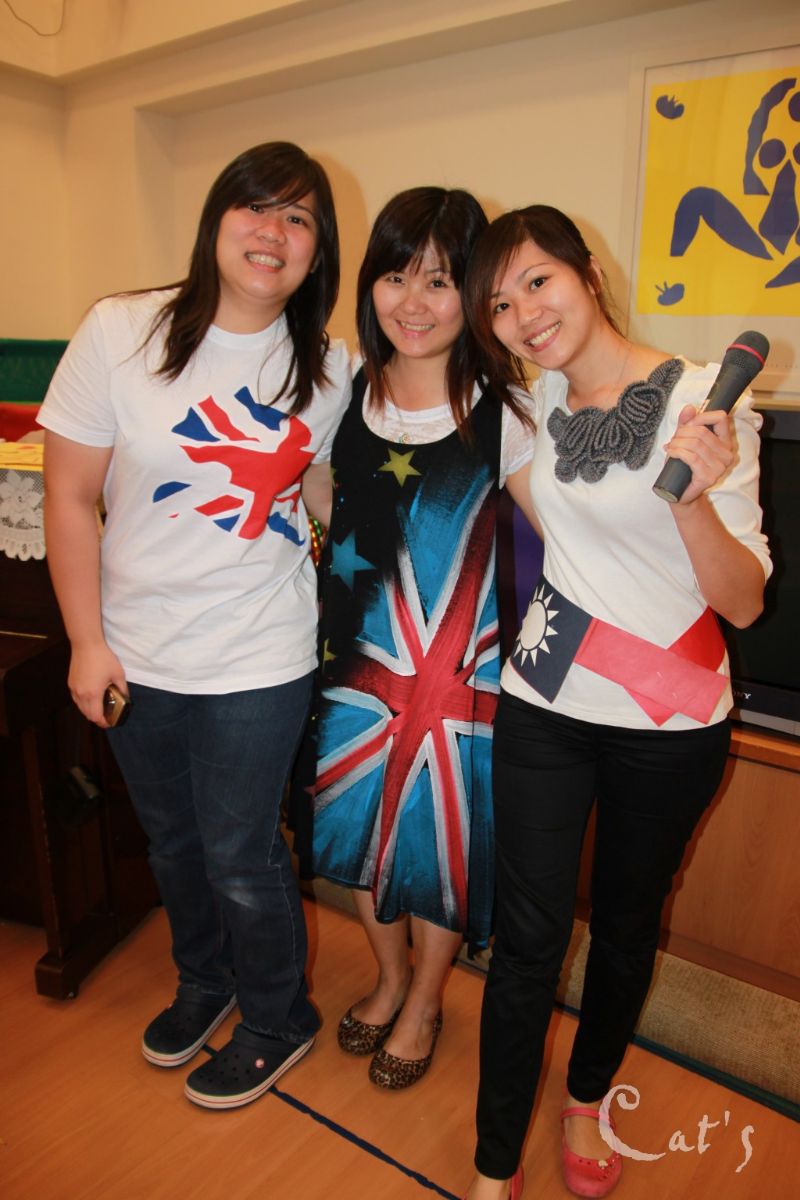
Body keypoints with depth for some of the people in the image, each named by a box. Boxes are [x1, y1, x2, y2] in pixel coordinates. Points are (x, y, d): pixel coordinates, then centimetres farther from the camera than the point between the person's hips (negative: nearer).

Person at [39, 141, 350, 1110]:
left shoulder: (328, 369, -2)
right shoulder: (121, 332, -8)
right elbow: (69, 497, -5)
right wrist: (87, 640, -5)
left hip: (259, 659, -1)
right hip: (137, 652, 2)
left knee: (240, 857, 9)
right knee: (171, 842, 21)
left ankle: (278, 1020, 39)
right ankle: (203, 982, 51)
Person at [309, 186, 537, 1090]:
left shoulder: (497, 417, -13)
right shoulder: (348, 392, -1)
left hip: (459, 671, -4)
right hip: (359, 661, 4)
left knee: (440, 843, 13)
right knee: (359, 830, 19)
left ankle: (425, 1002, 44)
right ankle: (389, 978, 49)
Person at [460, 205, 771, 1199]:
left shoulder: (702, 402, -14)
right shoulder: (543, 398, 1)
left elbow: (744, 602, -17)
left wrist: (695, 499, -33)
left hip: (671, 726, -2)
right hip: (546, 705, 3)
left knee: (626, 922, 18)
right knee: (528, 937, 6)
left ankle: (586, 1100, 47)